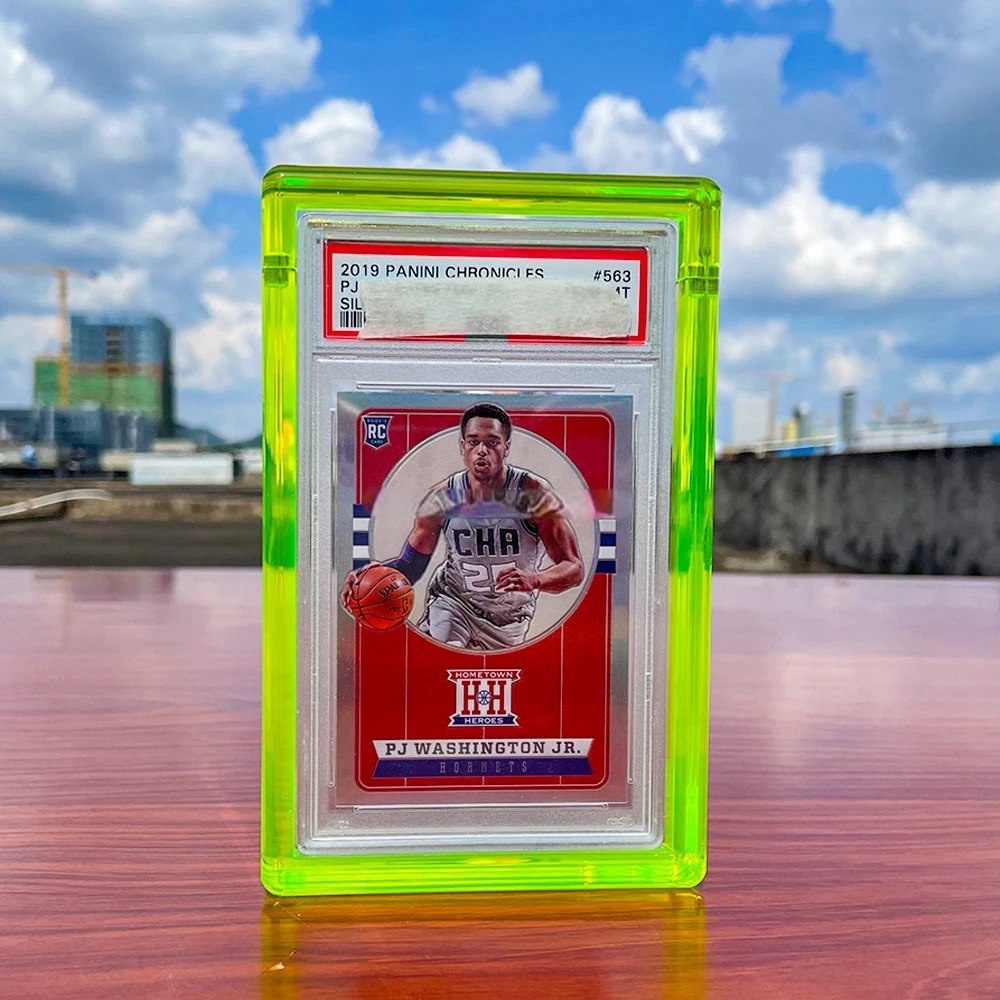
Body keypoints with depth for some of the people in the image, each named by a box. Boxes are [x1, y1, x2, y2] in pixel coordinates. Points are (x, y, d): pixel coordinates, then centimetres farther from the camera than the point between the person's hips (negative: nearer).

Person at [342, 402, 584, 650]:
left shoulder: (533, 494, -20)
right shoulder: (442, 499, -13)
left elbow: (575, 569, -19)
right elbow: (411, 563, -1)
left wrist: (533, 580, -40)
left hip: (508, 622, 1)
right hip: (451, 602, -1)